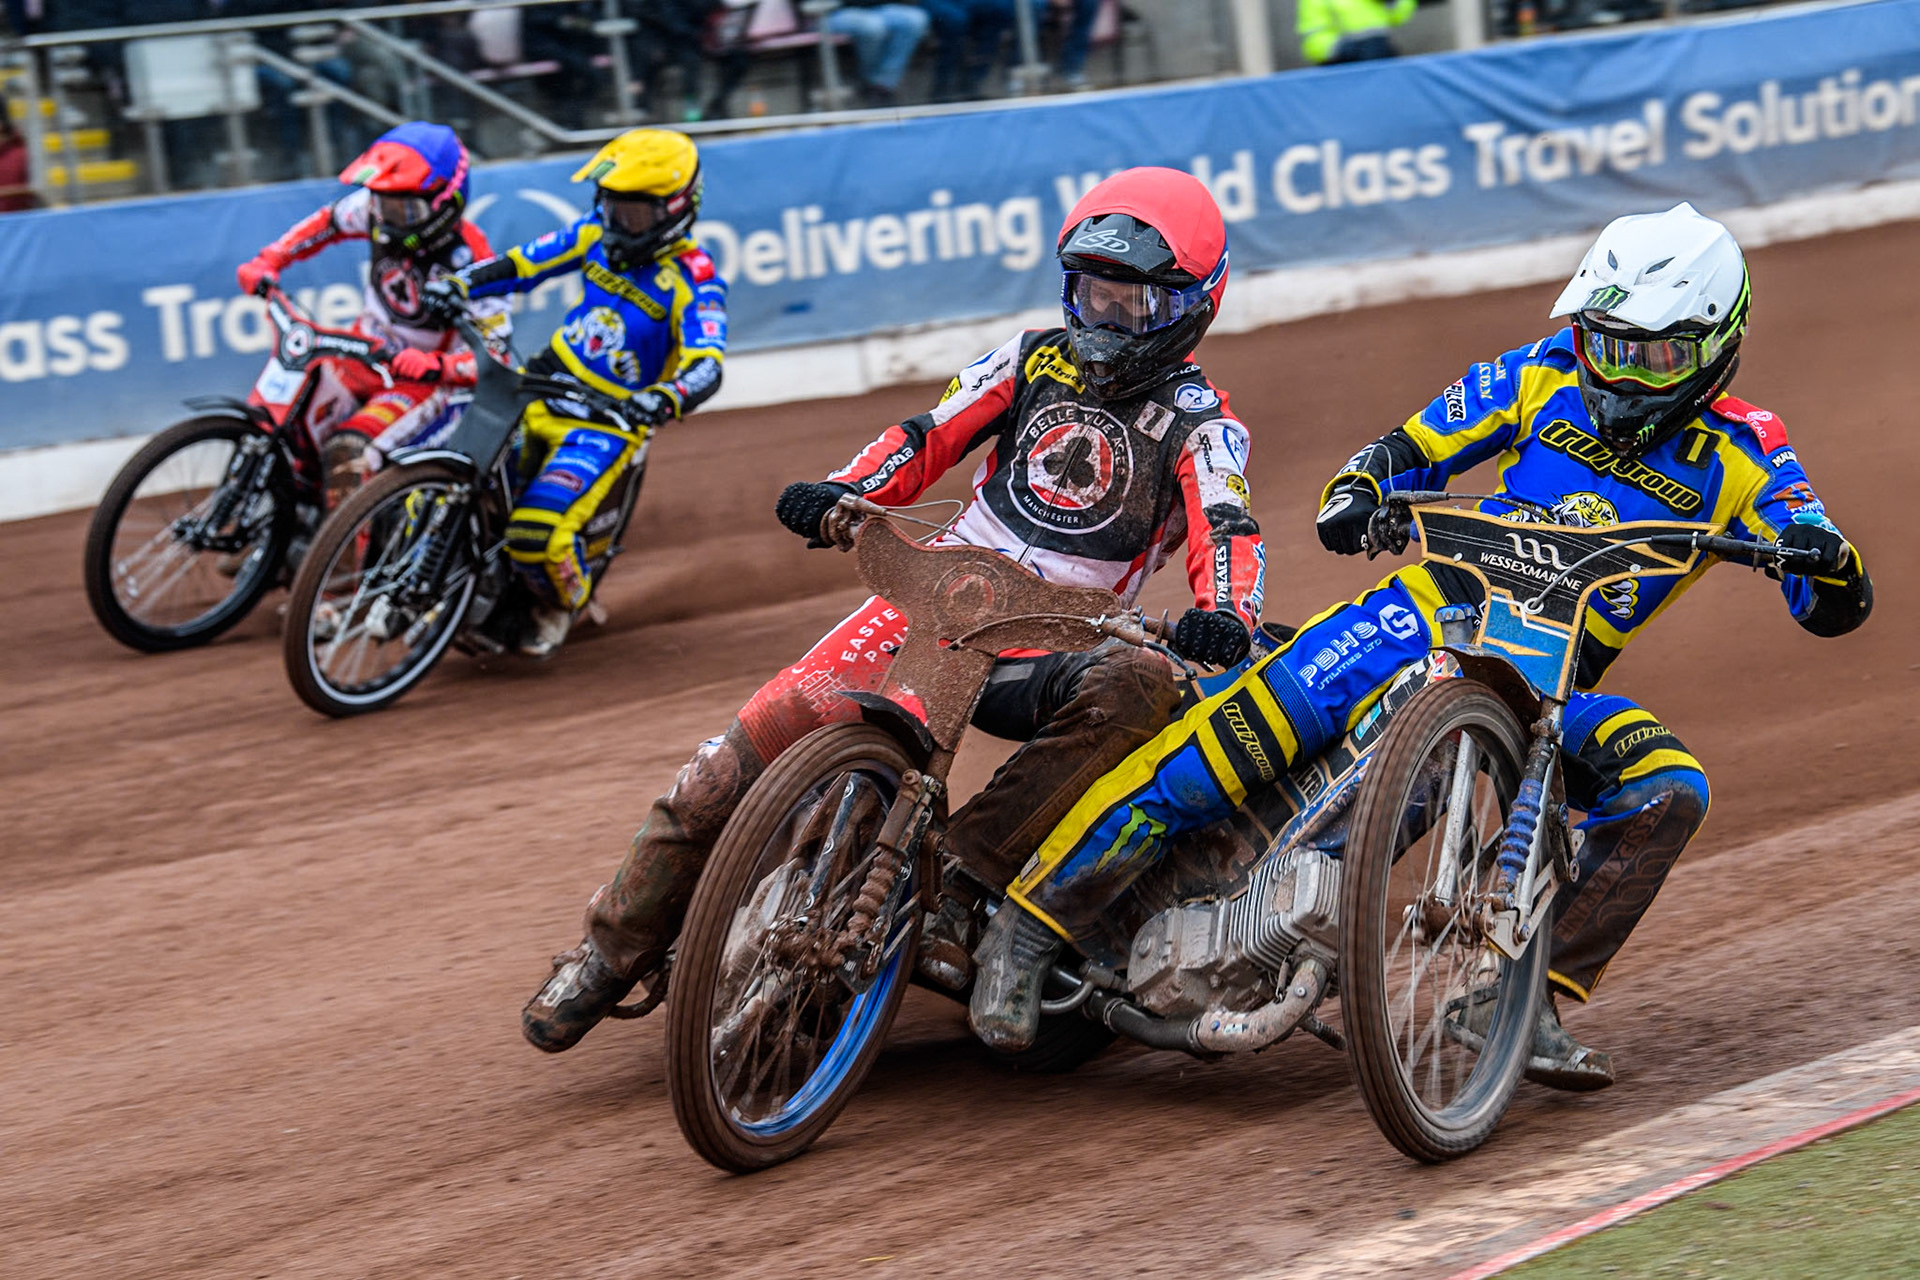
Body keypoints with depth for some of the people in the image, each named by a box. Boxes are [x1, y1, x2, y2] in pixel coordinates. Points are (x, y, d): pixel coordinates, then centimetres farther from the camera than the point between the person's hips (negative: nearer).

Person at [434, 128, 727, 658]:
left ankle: (562, 603, 10)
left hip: (607, 420, -7)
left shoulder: (694, 281, -16)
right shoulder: (599, 234, 3)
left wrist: (663, 399, -49)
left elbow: (706, 368, -28)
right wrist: (457, 285, -6)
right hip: (543, 385, 7)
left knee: (538, 532, -23)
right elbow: (524, 263, 10)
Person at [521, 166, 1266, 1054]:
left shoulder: (1198, 423, 4)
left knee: (1142, 687, -38)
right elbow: (930, 436, 12)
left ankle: (957, 885, -39)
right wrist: (845, 491, -8)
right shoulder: (1036, 357, 16)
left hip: (1048, 649, -2)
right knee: (764, 735, -18)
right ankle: (614, 948, -4)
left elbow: (1228, 530, -12)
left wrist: (1224, 615, -35)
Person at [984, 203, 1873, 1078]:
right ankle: (1026, 927, -17)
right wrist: (1356, 494, -10)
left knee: (1667, 793, -28)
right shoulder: (1549, 377, 7)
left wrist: (1821, 553, -25)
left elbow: (1835, 608, 0)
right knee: (1240, 733, -22)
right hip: (1443, 607, -1)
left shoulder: (1740, 456, 4)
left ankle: (1533, 1007, -20)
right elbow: (1414, 446, 13)